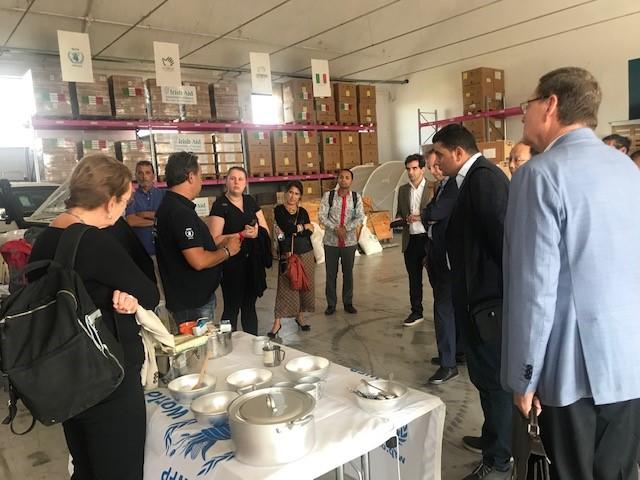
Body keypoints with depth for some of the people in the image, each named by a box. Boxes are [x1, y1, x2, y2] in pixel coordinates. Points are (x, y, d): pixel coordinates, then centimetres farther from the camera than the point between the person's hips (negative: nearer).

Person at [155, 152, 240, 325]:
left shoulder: (168, 206, 10)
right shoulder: (181, 212, -23)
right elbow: (199, 261, -28)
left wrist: (221, 244, 12)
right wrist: (227, 251, -11)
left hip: (186, 297, 10)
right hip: (193, 304, -10)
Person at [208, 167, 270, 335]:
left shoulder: (250, 201, 10)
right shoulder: (220, 205, -7)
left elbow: (265, 230, 10)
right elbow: (215, 239, -15)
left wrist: (256, 232, -11)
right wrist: (242, 234, -21)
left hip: (253, 262, 6)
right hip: (231, 264, -6)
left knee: (249, 305, 15)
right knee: (232, 307, 0)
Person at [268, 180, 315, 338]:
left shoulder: (303, 212, 9)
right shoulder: (279, 210, -1)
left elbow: (308, 234, -2)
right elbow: (287, 227, -16)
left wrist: (291, 231, -13)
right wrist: (303, 227, -2)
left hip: (306, 254, 4)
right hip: (288, 255, -4)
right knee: (286, 287, -5)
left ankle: (300, 316, 22)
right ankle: (277, 322, 0)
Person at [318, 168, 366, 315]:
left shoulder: (356, 197, 0)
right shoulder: (328, 195, -3)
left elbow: (360, 218, -7)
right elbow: (321, 216, -8)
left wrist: (345, 228, -20)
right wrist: (336, 228, -19)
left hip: (350, 241, 1)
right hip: (331, 241, -1)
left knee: (348, 273, 10)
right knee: (331, 274, 6)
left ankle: (348, 303, 23)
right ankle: (331, 304, 18)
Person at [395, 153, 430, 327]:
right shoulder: (403, 190, 12)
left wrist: (421, 217, -16)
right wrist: (399, 220, -3)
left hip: (429, 238, -4)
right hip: (410, 240, 5)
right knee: (414, 278, 11)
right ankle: (416, 312, 22)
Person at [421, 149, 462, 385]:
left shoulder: (456, 186, -16)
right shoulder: (440, 187, 14)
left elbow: (435, 213, -27)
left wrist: (424, 214, -4)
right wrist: (429, 255, 18)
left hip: (449, 258, -9)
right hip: (437, 257, 9)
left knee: (444, 308, -7)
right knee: (453, 306, 17)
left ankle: (448, 364, 0)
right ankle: (458, 350, 30)